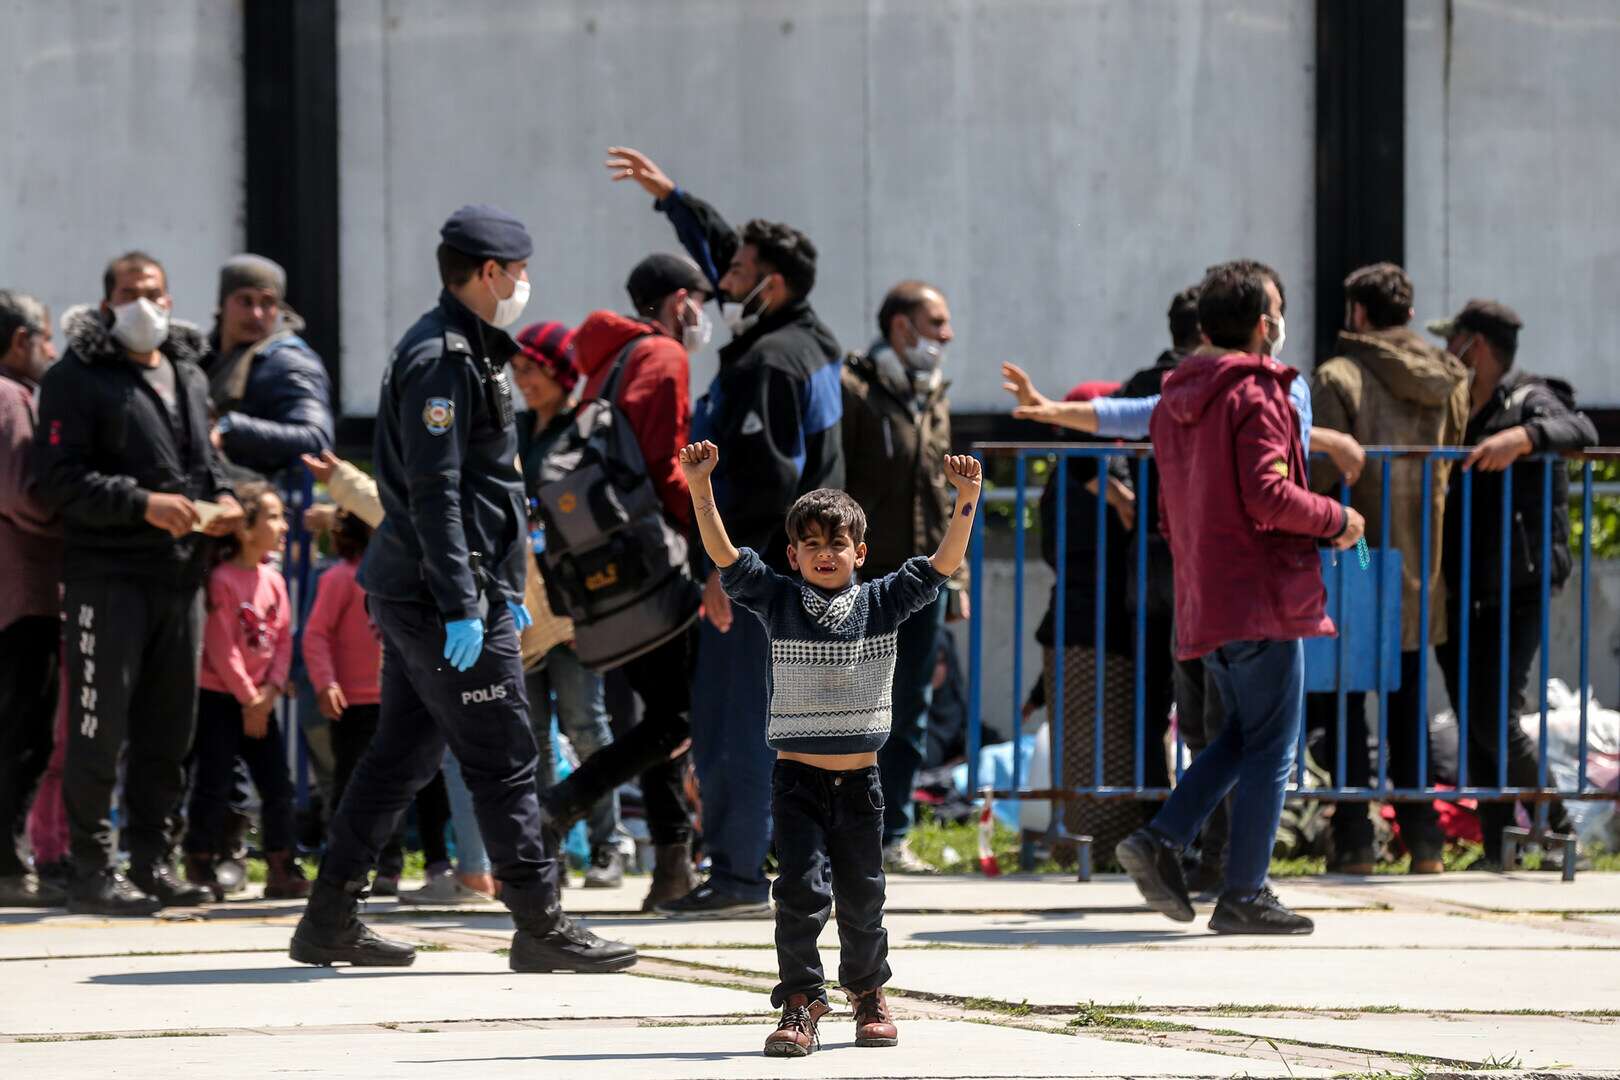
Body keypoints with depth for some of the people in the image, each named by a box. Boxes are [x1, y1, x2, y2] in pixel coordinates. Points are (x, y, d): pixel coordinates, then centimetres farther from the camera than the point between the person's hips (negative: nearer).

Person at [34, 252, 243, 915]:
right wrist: (143, 504, -20)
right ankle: (92, 872, -3)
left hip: (181, 574, 7)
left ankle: (152, 861, 17)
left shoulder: (189, 376, 18)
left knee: (169, 730, 9)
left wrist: (221, 499, 6)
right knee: (101, 728, -6)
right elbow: (59, 479, -12)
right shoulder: (77, 380, -4)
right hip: (107, 575, -7)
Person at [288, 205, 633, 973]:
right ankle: (540, 926, -1)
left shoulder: (463, 351, 18)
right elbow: (434, 492, -21)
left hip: (412, 593, 11)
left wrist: (503, 589, 25)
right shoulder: (442, 360, -15)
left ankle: (329, 920, 14)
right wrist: (462, 607, -24)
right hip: (438, 593, -11)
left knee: (401, 756, 12)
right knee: (503, 762, -5)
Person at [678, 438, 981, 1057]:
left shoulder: (881, 604, 2)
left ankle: (868, 994, 31)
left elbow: (943, 564, -4)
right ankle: (801, 1005, -7)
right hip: (797, 778, -1)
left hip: (859, 781, 1)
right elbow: (724, 555, -9)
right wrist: (700, 488, -21)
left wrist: (966, 500, -17)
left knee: (862, 897, 10)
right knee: (801, 889, -13)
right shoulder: (777, 601, 0)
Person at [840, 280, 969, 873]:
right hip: (864, 579, -7)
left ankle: (891, 835, 13)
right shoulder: (852, 390, -8)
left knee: (910, 712, 8)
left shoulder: (934, 397, 16)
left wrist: (956, 578, 17)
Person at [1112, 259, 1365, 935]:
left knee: (1244, 734, 20)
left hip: (1201, 598, 8)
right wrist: (1337, 520, -6)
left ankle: (1162, 840, 4)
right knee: (1270, 746, -1)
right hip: (1262, 597, -8)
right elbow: (1269, 495, -21)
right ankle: (1244, 897, -1)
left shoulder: (1175, 403, 14)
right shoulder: (1256, 396, -12)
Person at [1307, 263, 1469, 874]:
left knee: (1343, 699, 2)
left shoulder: (1340, 377, -10)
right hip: (1423, 571, 5)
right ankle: (1423, 839, 12)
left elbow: (1318, 471, -17)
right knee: (1410, 703, 13)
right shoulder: (1447, 381, 7)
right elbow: (1454, 462, 11)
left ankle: (1355, 840, -2)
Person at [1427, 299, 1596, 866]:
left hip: (1517, 592, -8)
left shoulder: (1528, 401, -7)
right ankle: (1498, 849, 9)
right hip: (1465, 594, 8)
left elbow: (1580, 431, -26)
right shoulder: (1459, 411, 18)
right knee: (1475, 720, 5)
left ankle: (1555, 824, 3)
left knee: (1494, 718, -13)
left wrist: (1521, 438, -42)